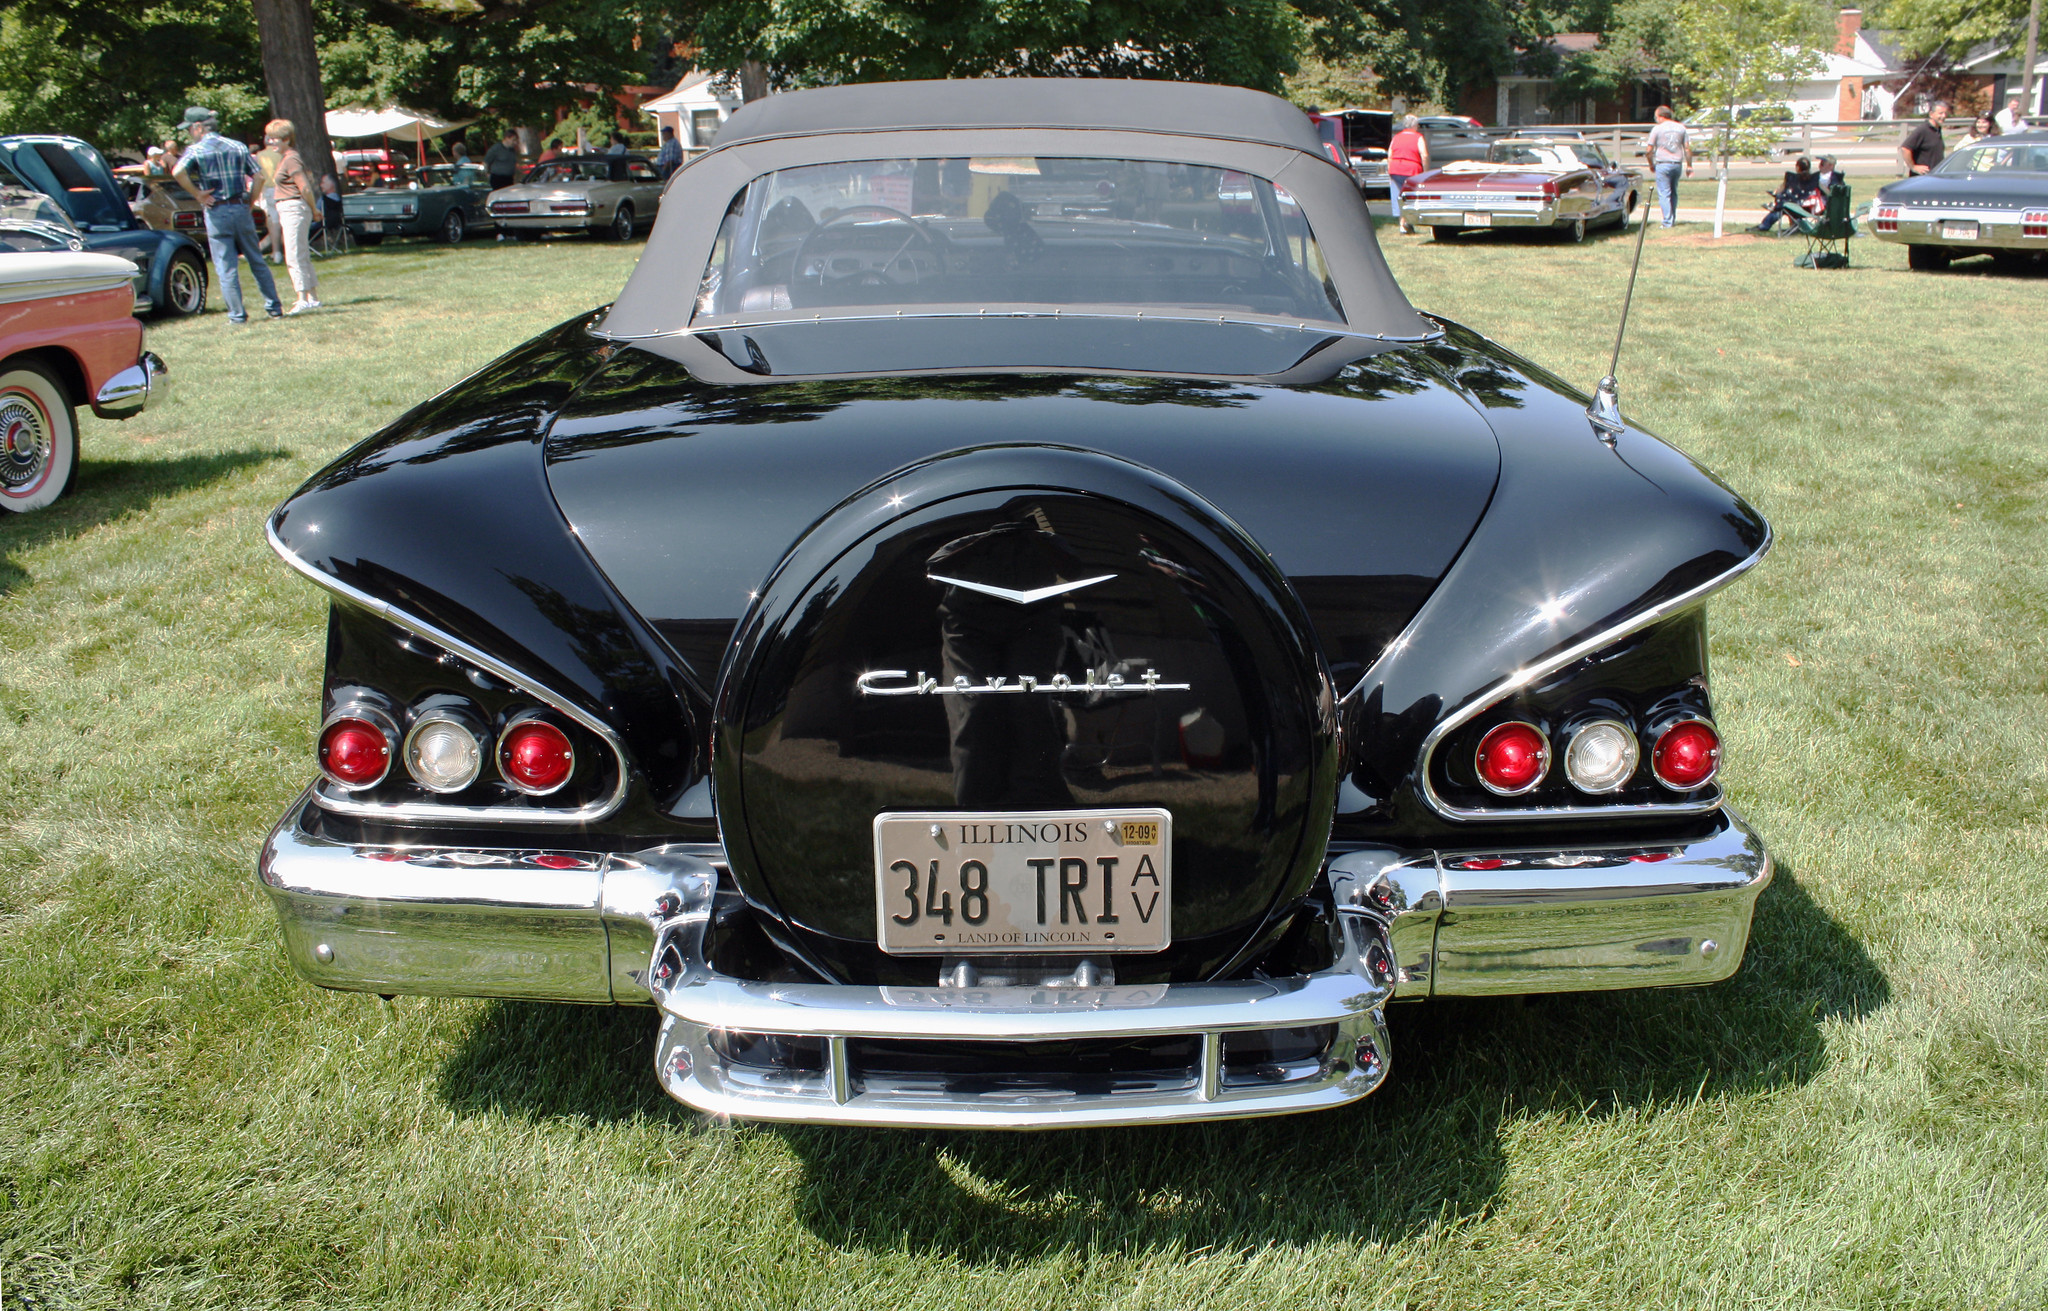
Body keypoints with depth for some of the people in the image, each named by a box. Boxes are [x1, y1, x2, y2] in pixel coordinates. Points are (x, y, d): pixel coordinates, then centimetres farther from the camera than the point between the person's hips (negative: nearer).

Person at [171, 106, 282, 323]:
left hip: (216, 212, -4)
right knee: (257, 261, 13)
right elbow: (258, 176, 5)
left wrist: (197, 194, -10)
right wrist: (250, 201, 10)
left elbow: (178, 172, -21)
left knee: (226, 267, 1)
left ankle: (237, 314, 1)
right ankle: (274, 307, 15)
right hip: (241, 208, 4)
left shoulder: (196, 150, -5)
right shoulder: (238, 147, 8)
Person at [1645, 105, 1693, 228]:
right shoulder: (1681, 128, 9)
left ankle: (1668, 222, -11)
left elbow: (1648, 150, -5)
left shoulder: (1657, 129, -3)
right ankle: (1673, 219, 22)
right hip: (1678, 164, 5)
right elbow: (1688, 149, 8)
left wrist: (1651, 165, 10)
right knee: (1674, 193, 18)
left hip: (1663, 164, -5)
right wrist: (1689, 166, 14)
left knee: (1664, 194, -4)